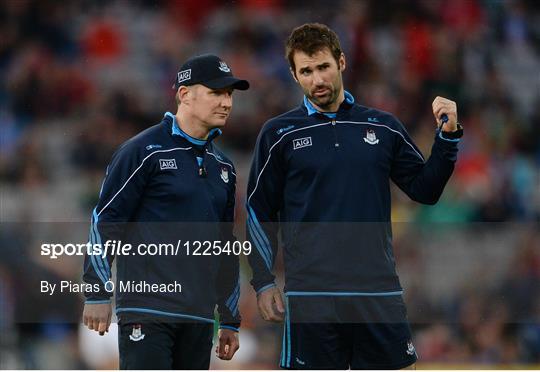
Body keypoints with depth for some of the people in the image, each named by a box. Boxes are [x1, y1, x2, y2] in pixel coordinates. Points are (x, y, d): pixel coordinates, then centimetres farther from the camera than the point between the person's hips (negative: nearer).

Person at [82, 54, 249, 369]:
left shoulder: (222, 165, 18)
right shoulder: (144, 151, -4)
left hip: (199, 318, 7)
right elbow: (104, 221, -6)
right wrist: (97, 294, -10)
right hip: (147, 311, -7)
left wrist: (230, 320, 23)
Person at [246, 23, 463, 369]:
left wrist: (447, 136, 0)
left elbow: (425, 189, 13)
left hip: (379, 290, 2)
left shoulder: (383, 127, 9)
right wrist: (263, 282, 2)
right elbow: (259, 212, 7)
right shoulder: (279, 133, 4)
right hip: (310, 296, -2)